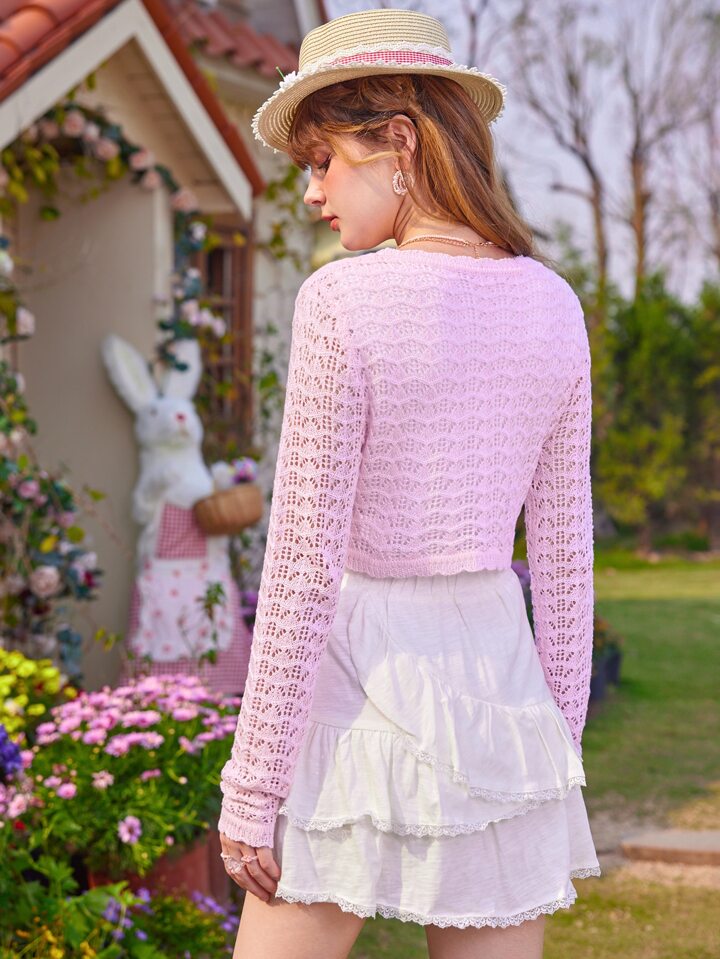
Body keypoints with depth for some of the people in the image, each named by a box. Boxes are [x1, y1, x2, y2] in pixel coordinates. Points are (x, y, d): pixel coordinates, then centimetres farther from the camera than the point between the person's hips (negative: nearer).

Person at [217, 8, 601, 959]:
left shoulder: (345, 302, -14)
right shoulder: (553, 305, 3)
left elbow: (305, 565, -14)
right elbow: (564, 551, 8)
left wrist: (252, 787, -7)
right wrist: (560, 745, 17)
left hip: (361, 689, -5)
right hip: (498, 676, 5)